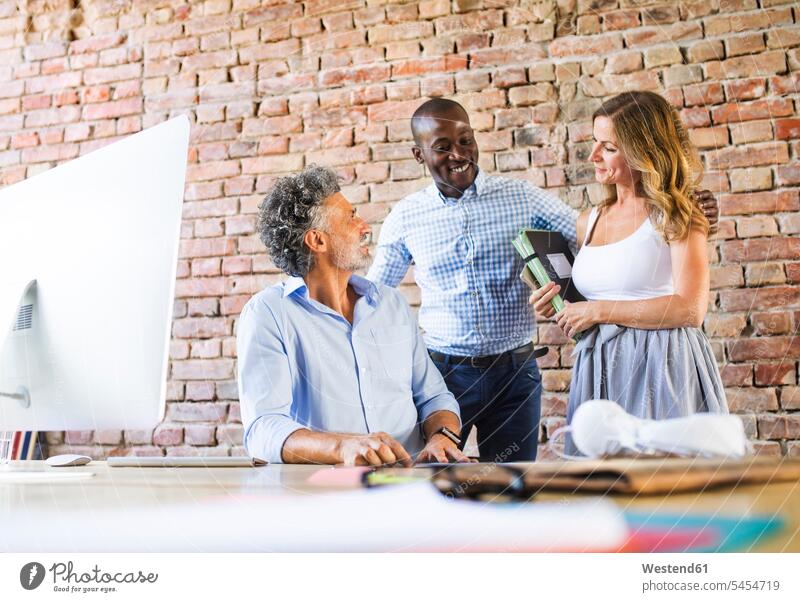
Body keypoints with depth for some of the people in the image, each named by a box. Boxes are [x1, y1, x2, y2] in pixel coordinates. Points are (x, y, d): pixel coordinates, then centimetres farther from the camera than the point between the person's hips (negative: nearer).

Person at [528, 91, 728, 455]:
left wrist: (599, 310, -13)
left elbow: (690, 310, -15)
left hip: (661, 369, -5)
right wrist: (560, 312, 3)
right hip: (600, 373, 5)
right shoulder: (588, 222, 13)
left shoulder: (675, 216, -4)